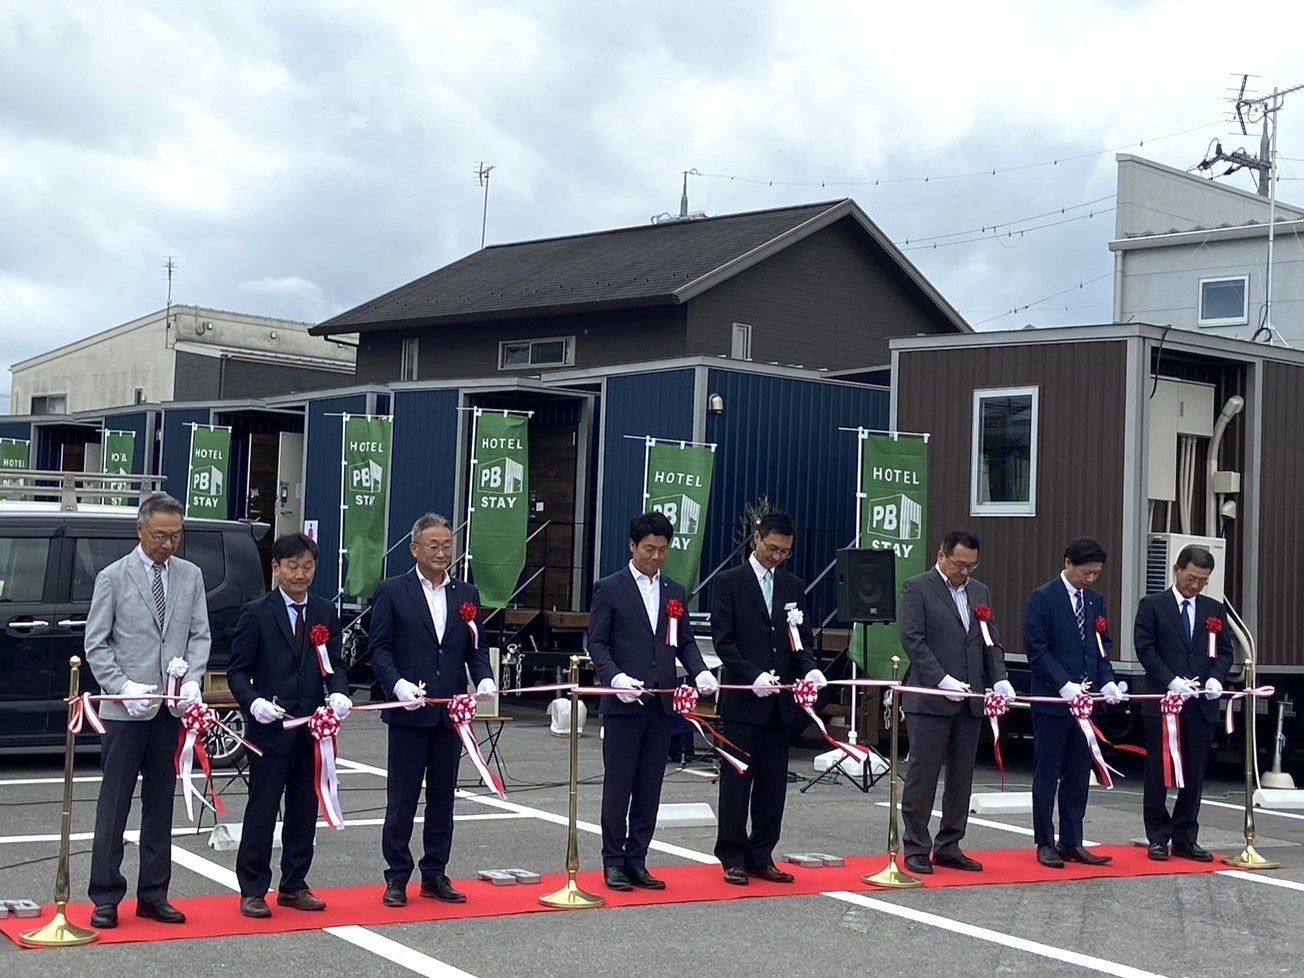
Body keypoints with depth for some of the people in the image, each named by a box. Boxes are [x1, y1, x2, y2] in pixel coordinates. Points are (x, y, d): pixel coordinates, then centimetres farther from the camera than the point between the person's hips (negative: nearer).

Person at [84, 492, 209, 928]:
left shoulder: (191, 576, 10)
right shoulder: (113, 577, -1)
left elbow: (199, 635, 9)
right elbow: (96, 644, -2)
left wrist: (192, 681, -7)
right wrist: (123, 687, -14)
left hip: (173, 709, 4)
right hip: (125, 710, -4)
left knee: (160, 805, 9)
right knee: (114, 804, 1)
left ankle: (153, 895, 17)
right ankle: (106, 897, 6)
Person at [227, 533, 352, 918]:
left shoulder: (325, 612, 10)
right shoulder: (256, 613, -3)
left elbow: (335, 665, 11)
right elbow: (237, 671, -4)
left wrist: (339, 693, -10)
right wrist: (253, 702, -21)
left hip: (313, 727, 5)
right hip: (270, 727, -4)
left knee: (305, 810, 10)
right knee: (262, 810, 0)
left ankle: (294, 886, 22)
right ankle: (252, 890, 8)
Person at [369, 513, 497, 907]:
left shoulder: (466, 594, 11)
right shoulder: (392, 591, 0)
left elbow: (476, 648, 11)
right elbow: (380, 648, -3)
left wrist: (484, 678, -9)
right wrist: (398, 684, -19)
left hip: (450, 713, 4)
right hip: (409, 712, -4)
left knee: (442, 797, 10)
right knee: (402, 799, 2)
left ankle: (435, 875, 19)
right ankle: (397, 877, 11)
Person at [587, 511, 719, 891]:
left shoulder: (675, 592, 14)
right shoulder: (609, 589, 0)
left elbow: (684, 642, 13)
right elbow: (597, 643, -4)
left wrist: (700, 671, -6)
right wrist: (614, 676, -20)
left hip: (661, 703, 5)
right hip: (623, 703, -4)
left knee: (649, 788, 7)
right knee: (618, 785, 1)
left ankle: (636, 860, 15)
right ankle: (614, 861, 10)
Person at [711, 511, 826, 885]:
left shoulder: (794, 586, 12)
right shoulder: (729, 582, -3)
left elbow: (802, 639, 12)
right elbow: (723, 640, -8)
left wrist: (809, 669, -8)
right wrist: (753, 676, -19)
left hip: (780, 700, 5)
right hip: (742, 699, -5)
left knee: (773, 783, 8)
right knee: (737, 780, 1)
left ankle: (761, 856, 16)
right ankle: (733, 858, 8)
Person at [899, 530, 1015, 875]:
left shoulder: (981, 592, 15)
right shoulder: (917, 589, -3)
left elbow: (991, 643, 14)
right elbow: (912, 640, -12)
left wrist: (999, 679, -3)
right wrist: (942, 679, -20)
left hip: (969, 699, 6)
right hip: (930, 699, -6)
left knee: (962, 775, 9)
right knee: (922, 774, -2)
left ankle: (948, 846, 18)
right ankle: (916, 848, 6)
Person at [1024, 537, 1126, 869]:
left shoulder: (1096, 600, 11)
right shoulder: (1043, 598, -9)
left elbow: (1103, 646, 14)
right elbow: (1037, 650, -13)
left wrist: (1107, 681, -3)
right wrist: (1064, 685, -21)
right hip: (1051, 701, -6)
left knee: (1079, 775, 9)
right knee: (1047, 775, 2)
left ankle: (1072, 842, 16)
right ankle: (1045, 843, 9)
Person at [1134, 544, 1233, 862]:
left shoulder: (1215, 610, 12)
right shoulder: (1152, 606, 0)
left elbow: (1225, 652, 11)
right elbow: (1145, 648, -8)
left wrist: (1216, 678, -9)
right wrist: (1172, 681, -17)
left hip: (1202, 705, 3)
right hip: (1163, 703, -3)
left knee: (1194, 776, 6)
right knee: (1158, 774, 4)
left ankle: (1185, 839, 15)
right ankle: (1158, 838, 12)